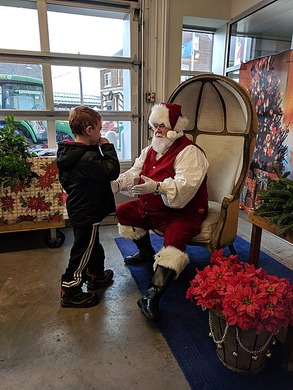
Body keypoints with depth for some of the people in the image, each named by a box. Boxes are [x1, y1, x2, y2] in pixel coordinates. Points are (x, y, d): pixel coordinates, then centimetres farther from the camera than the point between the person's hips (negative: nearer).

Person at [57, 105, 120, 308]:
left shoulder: (69, 152, 2)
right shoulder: (87, 158, -29)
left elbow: (65, 180, 12)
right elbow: (113, 171, -26)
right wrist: (107, 147, -16)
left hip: (77, 208, 10)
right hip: (87, 213, -10)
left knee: (93, 245, 26)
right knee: (83, 251, 6)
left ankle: (96, 276, 46)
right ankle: (70, 293, 22)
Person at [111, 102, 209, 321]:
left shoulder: (190, 152, -17)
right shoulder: (151, 150, 11)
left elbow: (185, 185, -31)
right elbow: (134, 174, 8)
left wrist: (157, 187, -46)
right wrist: (116, 184, -11)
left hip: (182, 212, -8)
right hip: (150, 208, 9)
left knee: (175, 239, -34)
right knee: (124, 211, 11)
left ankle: (152, 296, -36)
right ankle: (147, 252, 25)